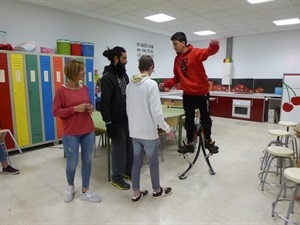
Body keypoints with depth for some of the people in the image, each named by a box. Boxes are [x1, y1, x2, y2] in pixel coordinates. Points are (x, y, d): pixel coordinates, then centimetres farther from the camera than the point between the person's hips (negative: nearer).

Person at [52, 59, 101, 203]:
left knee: (87, 161, 11)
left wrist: (91, 108, -6)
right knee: (72, 163, 8)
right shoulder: (61, 90, -10)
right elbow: (56, 111, -10)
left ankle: (85, 191, 28)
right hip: (71, 133, -4)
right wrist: (75, 109, -20)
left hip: (88, 131, 5)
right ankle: (70, 186, 39)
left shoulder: (84, 88, 5)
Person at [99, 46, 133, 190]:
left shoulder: (124, 74, 11)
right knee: (119, 148, 3)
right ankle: (117, 178, 19)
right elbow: (104, 103, -16)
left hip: (128, 118, 8)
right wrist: (108, 123, -19)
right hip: (117, 121, -7)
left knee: (130, 146, 14)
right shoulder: (107, 77, -13)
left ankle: (128, 171, 33)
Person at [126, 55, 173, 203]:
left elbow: (128, 108, 9)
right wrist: (166, 128, -7)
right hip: (149, 132, -5)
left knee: (136, 163, 15)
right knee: (153, 163, 14)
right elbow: (156, 111, -18)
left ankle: (136, 194, 26)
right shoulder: (151, 84, -16)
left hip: (134, 131, 6)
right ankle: (157, 190, 33)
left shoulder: (130, 85, 3)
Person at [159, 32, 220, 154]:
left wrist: (214, 46, -50)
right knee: (189, 119, 11)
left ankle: (208, 141, 29)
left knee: (205, 118, 9)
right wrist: (166, 84, -2)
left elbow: (209, 52, -28)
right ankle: (189, 144, 24)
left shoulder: (195, 52, -11)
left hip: (201, 92, -5)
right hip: (187, 94, 5)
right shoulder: (177, 59, 7)